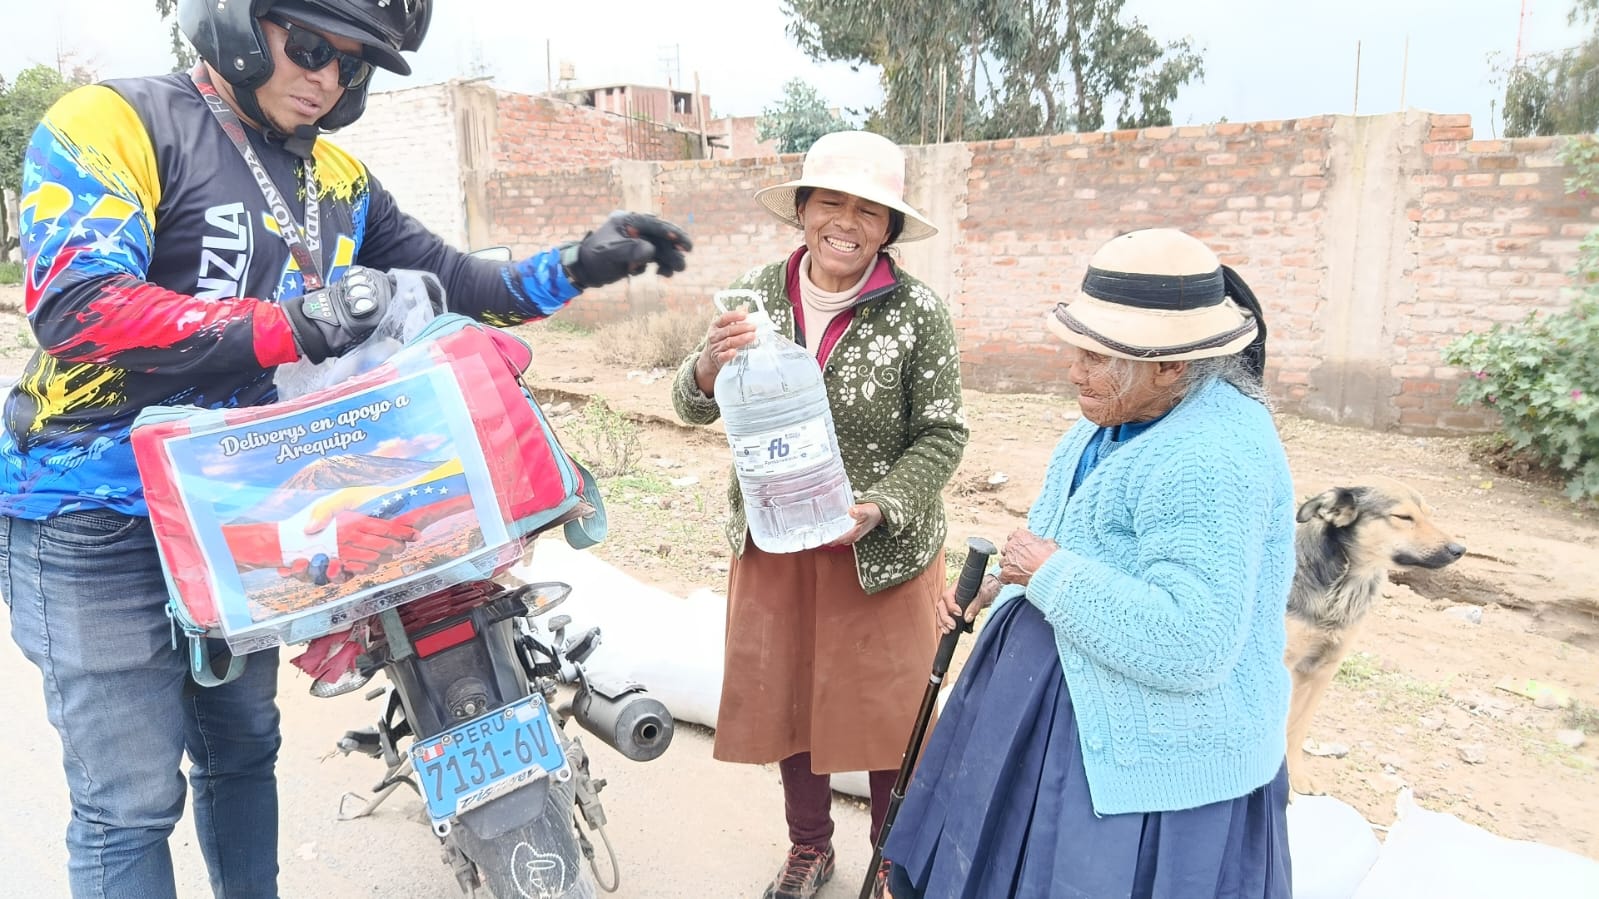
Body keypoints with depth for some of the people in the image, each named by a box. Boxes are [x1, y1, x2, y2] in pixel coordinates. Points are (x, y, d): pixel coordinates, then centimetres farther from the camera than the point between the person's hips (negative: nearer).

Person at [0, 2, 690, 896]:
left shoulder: (339, 181, 7)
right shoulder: (112, 120, -13)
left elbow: (448, 283, 11)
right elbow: (75, 305, -26)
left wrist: (575, 266, -4)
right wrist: (293, 324, -35)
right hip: (97, 518, -6)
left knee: (243, 751, 21)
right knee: (132, 804, 0)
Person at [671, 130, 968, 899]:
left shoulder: (917, 311, -15)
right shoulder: (759, 292, -5)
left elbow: (942, 435, -9)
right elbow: (694, 407, -2)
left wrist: (880, 507, -24)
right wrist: (710, 364, -24)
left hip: (881, 552, -3)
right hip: (773, 544, 4)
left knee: (886, 711, 11)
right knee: (785, 695, 17)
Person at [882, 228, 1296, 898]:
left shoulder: (1212, 459, -27)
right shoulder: (1123, 416, 4)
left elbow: (1190, 647, -33)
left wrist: (1050, 572, -24)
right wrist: (995, 590, 7)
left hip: (1148, 762, -10)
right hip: (1064, 707, 10)